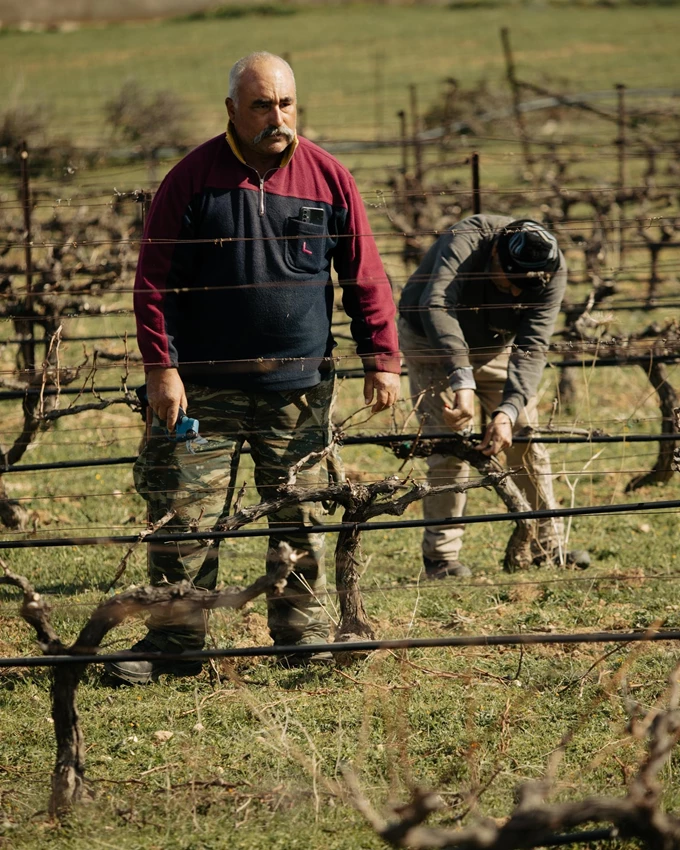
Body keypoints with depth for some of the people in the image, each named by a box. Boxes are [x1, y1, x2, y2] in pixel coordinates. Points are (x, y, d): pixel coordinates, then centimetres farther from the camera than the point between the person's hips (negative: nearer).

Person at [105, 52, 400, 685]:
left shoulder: (327, 177, 3)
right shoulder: (193, 178, -3)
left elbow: (364, 276, 10)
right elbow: (155, 280, -2)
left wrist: (381, 358, 6)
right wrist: (161, 366, -9)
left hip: (299, 388, 2)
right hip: (206, 386, -2)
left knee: (300, 519, 7)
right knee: (185, 516, -4)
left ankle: (304, 634, 19)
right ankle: (173, 643, 3)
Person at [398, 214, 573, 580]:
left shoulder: (552, 271, -26)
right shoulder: (468, 238, -37)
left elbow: (532, 347, -31)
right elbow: (436, 305, -51)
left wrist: (508, 411, -45)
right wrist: (462, 381, -60)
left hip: (494, 347, 3)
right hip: (433, 343, -3)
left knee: (525, 440, -1)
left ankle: (550, 544, 11)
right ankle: (441, 557, -6)